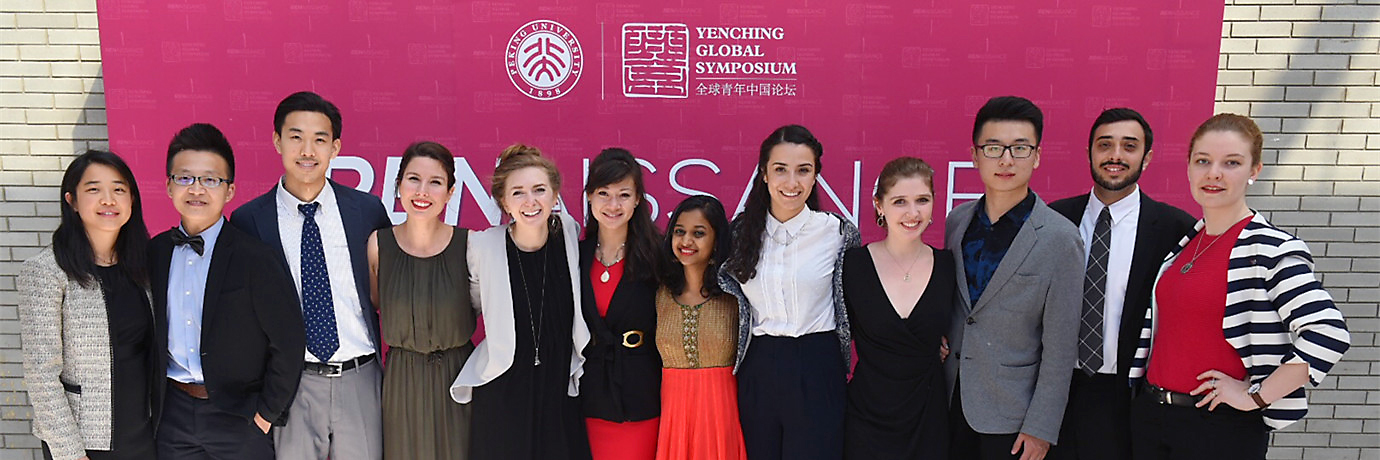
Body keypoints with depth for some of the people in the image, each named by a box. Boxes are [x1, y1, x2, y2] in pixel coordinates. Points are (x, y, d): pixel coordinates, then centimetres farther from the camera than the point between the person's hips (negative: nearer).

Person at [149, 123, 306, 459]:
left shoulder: (253, 258, -13)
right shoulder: (154, 253, 2)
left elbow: (288, 342, -12)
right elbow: (148, 334, 12)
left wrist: (266, 412, -9)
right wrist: (154, 400, 6)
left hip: (238, 418, -4)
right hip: (173, 415, 4)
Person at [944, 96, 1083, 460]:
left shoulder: (1059, 238, -14)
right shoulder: (957, 220, 1)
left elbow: (1060, 346, -12)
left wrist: (1041, 428, -11)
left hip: (1011, 415, -4)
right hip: (952, 401, 4)